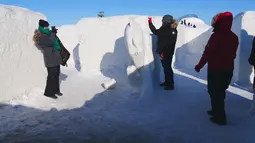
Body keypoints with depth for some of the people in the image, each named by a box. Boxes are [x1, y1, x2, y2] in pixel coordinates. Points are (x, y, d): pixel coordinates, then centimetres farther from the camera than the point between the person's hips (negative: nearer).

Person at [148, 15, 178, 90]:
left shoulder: (172, 30, -16)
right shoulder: (163, 29, 11)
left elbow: (170, 42, -24)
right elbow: (156, 32, 27)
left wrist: (164, 51, -28)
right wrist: (150, 23, 27)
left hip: (167, 53, -9)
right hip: (163, 52, 9)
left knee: (167, 68, -5)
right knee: (165, 67, 16)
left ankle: (170, 85, 3)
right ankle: (167, 82, 29)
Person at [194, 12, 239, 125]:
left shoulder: (216, 36, -18)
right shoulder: (234, 37, 5)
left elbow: (208, 53, -17)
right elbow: (233, 54, 12)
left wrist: (199, 65, -7)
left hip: (215, 69, -7)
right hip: (228, 69, 7)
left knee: (214, 92, 3)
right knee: (220, 91, 20)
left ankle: (220, 117, 6)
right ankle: (216, 111, 32)